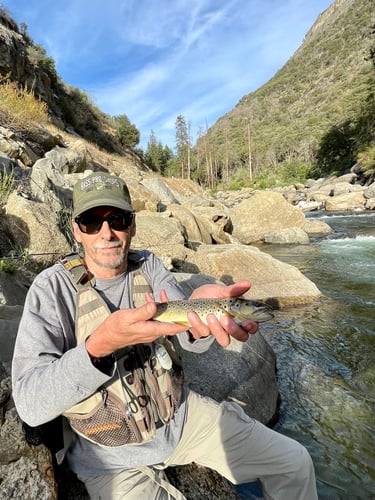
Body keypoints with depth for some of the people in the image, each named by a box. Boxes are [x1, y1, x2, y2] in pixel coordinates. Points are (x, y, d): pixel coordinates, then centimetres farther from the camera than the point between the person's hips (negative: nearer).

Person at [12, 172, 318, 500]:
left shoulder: (150, 266, -5)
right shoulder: (53, 288, -15)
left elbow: (192, 341, -16)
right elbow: (29, 404, -22)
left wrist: (199, 313, -40)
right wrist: (100, 346, -40)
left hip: (179, 414, 4)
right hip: (111, 454, -2)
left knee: (296, 464, 5)